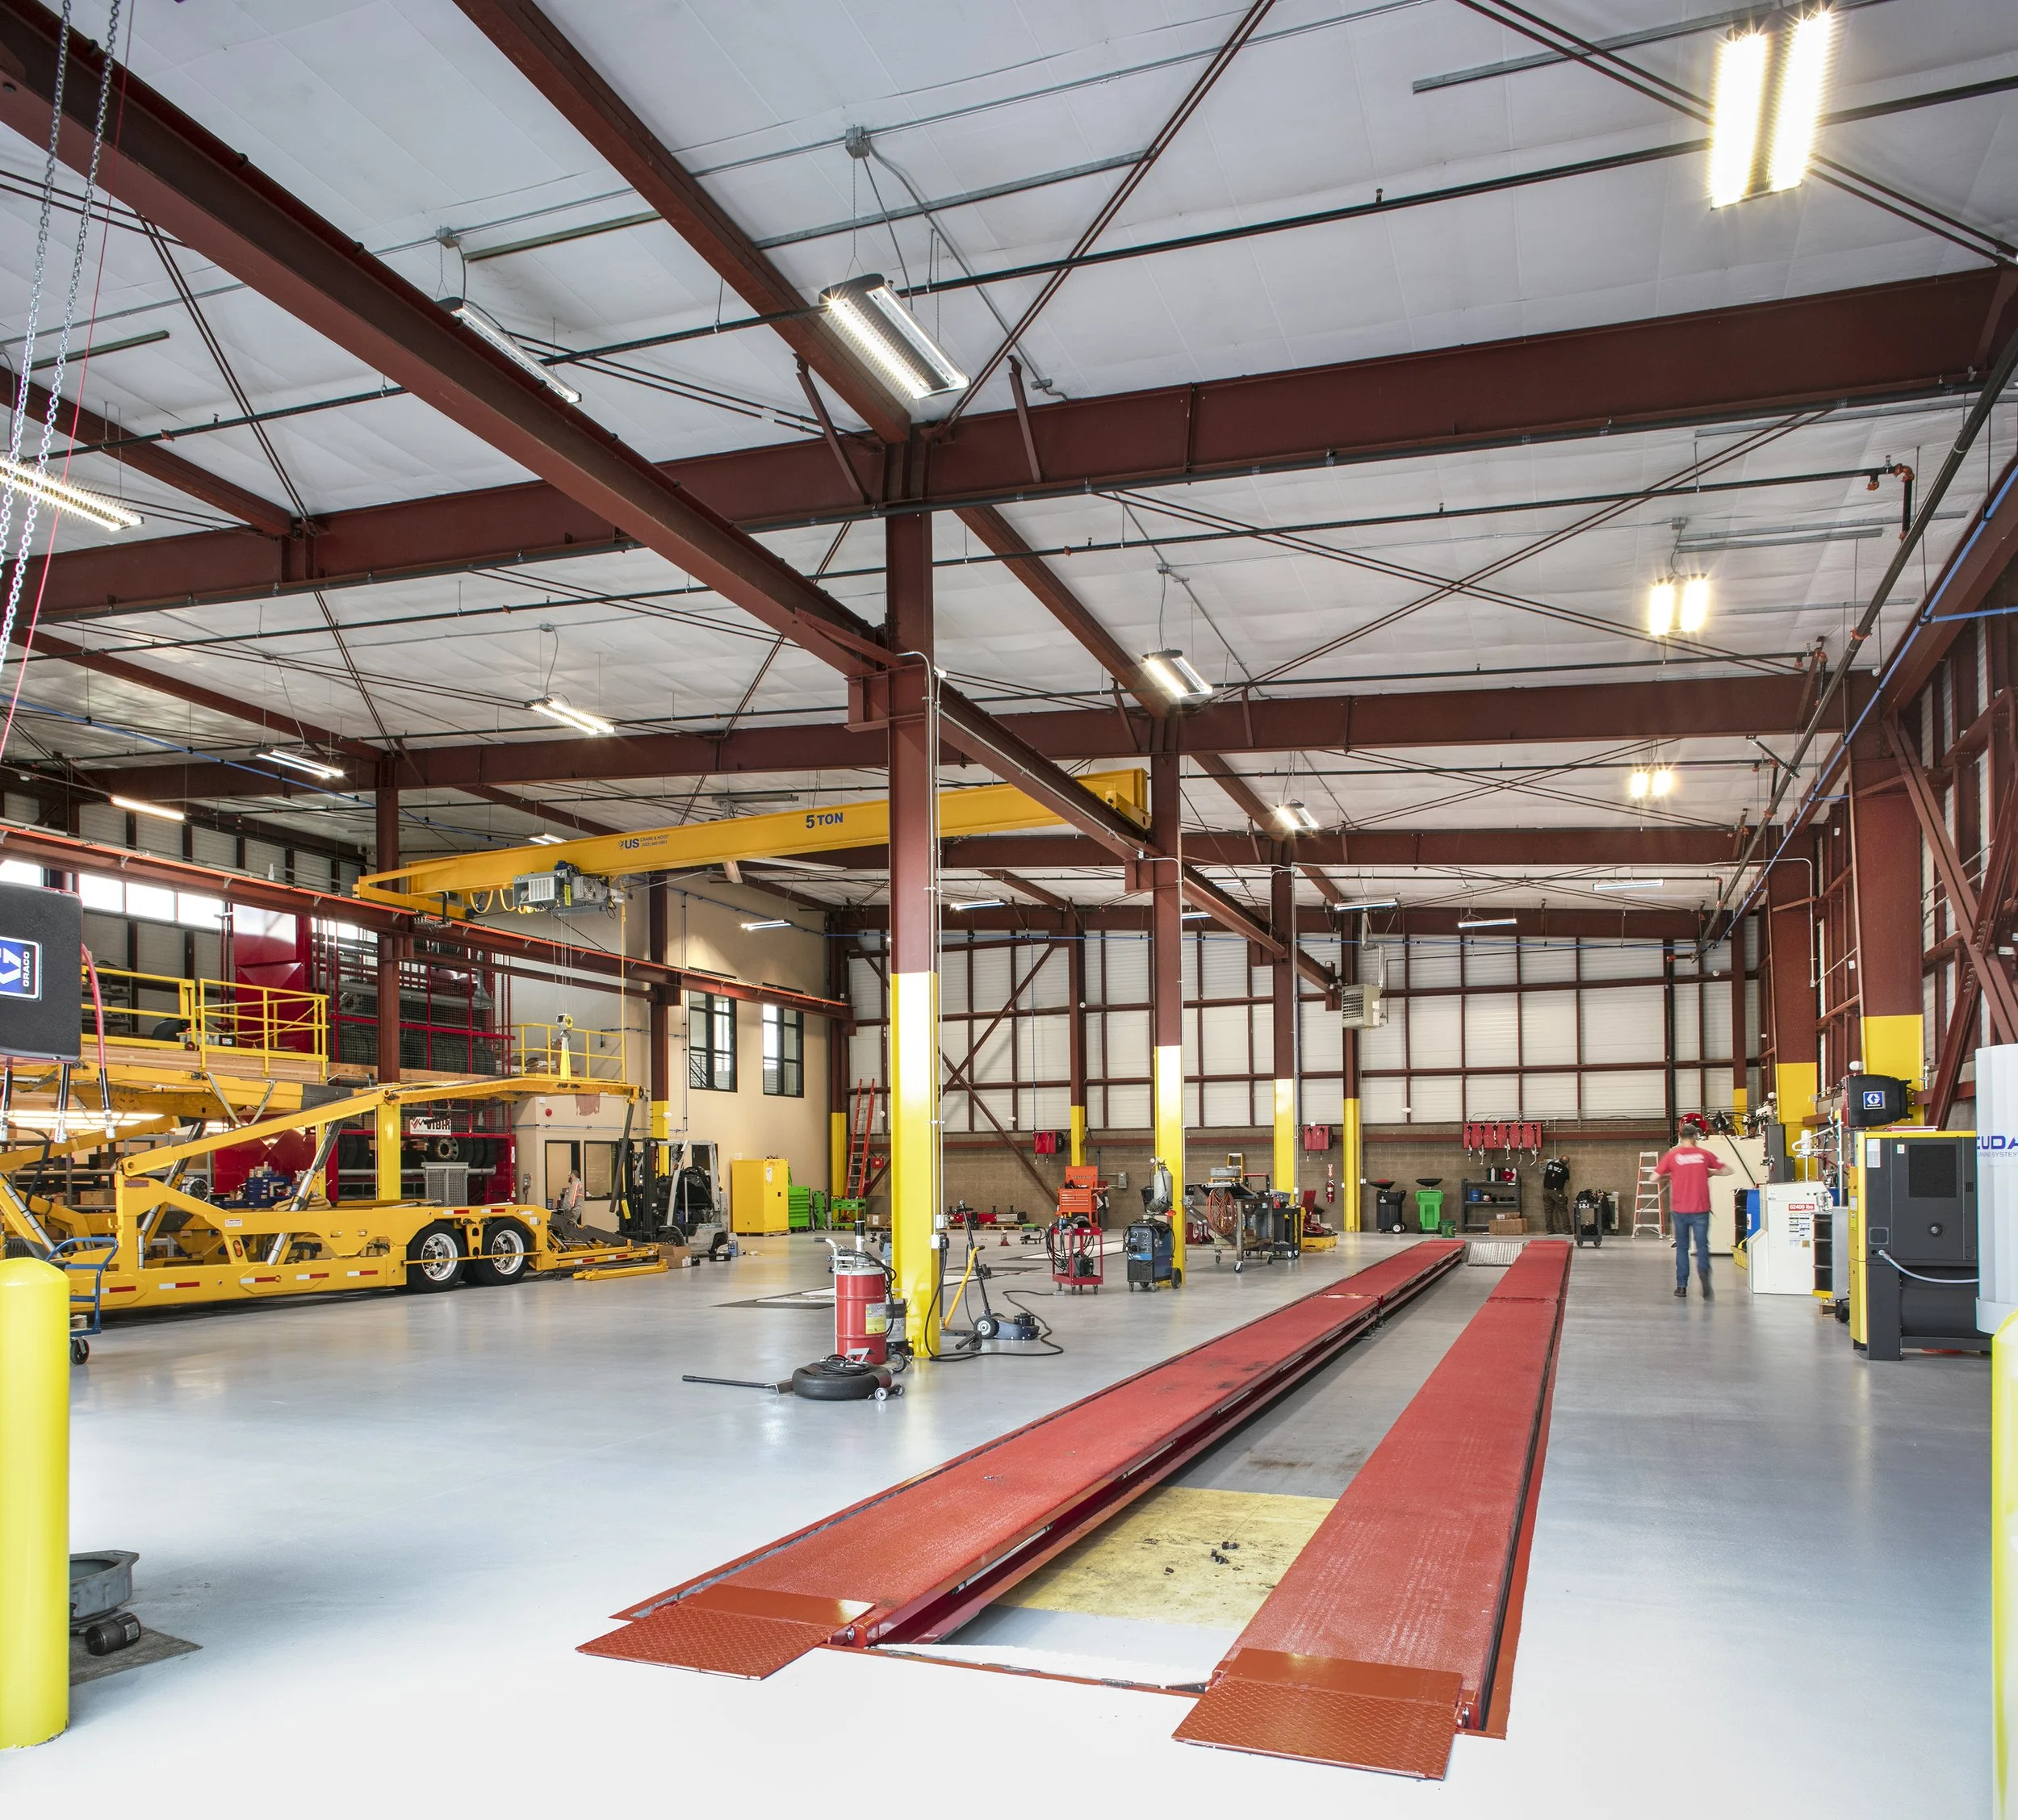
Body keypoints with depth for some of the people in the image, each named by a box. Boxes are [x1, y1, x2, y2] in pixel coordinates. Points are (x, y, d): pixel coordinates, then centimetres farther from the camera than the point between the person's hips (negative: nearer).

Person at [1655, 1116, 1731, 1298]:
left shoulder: (1672, 1155, -1)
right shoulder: (1704, 1154, 0)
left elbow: (1654, 1177, -1)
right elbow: (1728, 1170, 5)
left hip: (1679, 1209, 1)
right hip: (1700, 1209, -1)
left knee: (1682, 1247, 12)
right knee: (1702, 1245, 2)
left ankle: (1682, 1286, 15)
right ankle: (1703, 1271, -27)